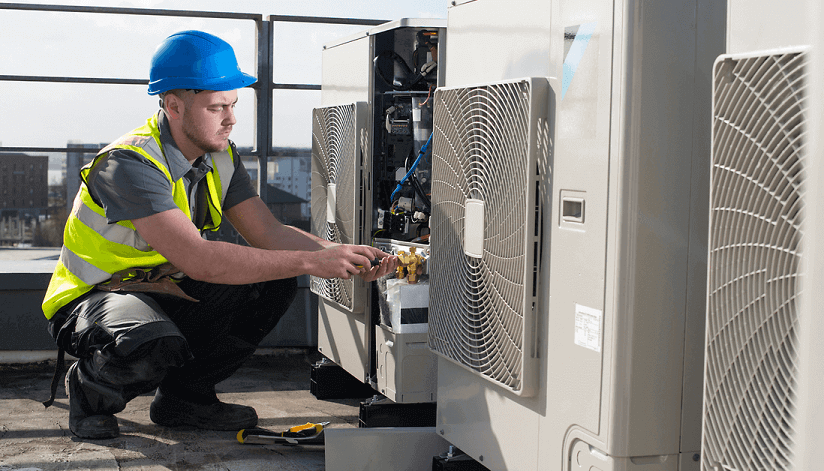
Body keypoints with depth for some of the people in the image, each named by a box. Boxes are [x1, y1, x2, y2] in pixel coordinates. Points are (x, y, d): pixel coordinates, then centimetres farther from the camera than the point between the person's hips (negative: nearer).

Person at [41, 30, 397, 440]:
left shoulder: (220, 156, -2)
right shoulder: (129, 163, -28)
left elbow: (269, 233, -4)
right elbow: (198, 260, -38)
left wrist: (342, 257, -23)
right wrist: (310, 262, -39)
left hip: (167, 295, 8)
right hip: (94, 299, -8)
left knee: (275, 284, -9)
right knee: (156, 344, -40)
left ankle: (185, 394, 4)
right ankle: (90, 391, -5)